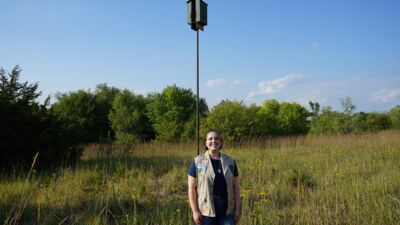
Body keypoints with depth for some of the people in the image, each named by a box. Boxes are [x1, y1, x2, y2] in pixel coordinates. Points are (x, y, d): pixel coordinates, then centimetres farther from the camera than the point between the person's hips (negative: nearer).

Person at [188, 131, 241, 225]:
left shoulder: (230, 162, 5)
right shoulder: (197, 162, -3)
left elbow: (236, 187, 7)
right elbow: (191, 188, -5)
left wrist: (237, 209, 2)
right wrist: (195, 211, -11)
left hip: (226, 211, 3)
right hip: (206, 210, -2)